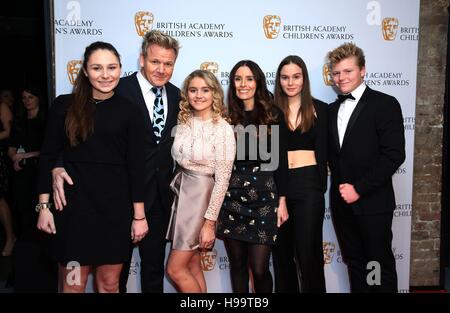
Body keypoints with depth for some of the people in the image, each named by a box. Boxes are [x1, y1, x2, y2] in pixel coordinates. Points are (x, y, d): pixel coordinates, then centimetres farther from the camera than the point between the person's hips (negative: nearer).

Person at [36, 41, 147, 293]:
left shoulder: (129, 111, 1)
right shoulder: (65, 105, 1)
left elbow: (136, 165, 0)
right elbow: (48, 157, 3)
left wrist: (139, 215, -1)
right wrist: (44, 206, -1)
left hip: (116, 206, 1)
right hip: (73, 203, 0)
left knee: (110, 283, 11)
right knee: (73, 283, 7)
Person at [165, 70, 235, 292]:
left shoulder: (223, 129, -13)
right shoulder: (183, 122, 4)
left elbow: (222, 179, -14)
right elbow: (175, 160, 11)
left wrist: (209, 222, -15)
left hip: (201, 195, -6)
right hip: (180, 192, 6)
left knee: (175, 269, 0)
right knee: (192, 266, 14)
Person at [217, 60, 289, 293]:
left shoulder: (273, 115, 1)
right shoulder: (227, 117, 5)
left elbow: (280, 160, 1)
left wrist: (282, 201, -2)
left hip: (263, 197, -2)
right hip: (231, 197, 2)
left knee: (259, 268, -1)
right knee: (237, 265, 11)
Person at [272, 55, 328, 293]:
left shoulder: (319, 109, 3)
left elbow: (322, 152, 1)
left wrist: (321, 187, -4)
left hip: (308, 183, -2)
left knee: (308, 248, 3)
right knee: (281, 249, 13)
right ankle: (285, 290, 29)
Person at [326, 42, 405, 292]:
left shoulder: (385, 104, -6)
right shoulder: (332, 110, 12)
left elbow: (394, 155, -13)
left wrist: (359, 189, -16)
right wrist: (340, 185, 0)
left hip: (372, 203, -5)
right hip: (342, 203, 5)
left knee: (381, 265, 8)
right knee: (354, 263, 15)